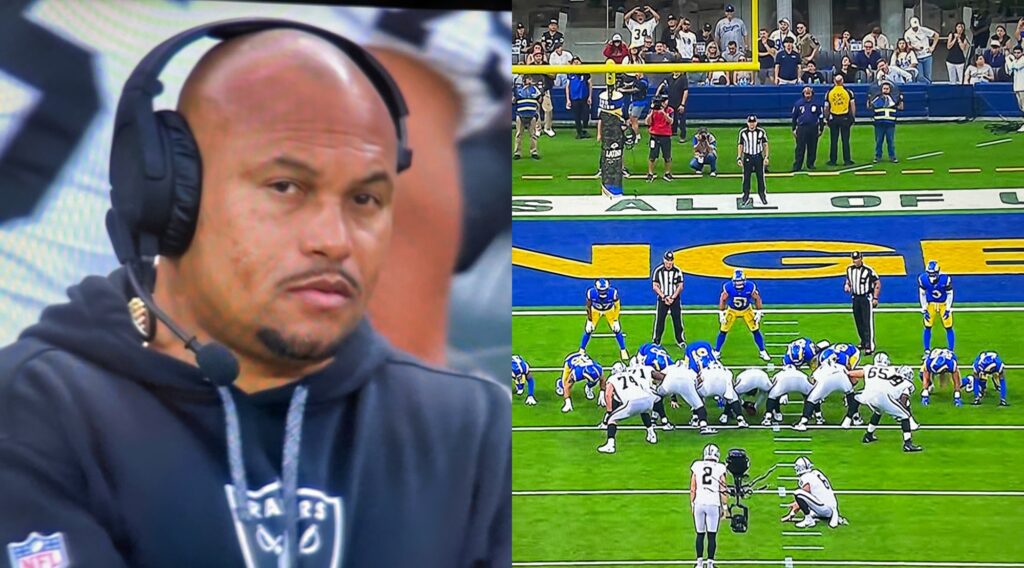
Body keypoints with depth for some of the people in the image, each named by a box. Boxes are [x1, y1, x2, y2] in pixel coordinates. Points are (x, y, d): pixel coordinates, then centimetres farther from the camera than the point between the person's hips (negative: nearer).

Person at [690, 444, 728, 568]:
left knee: (700, 534, 11)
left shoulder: (696, 466, 3)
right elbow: (723, 490, 1)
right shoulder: (720, 468, -1)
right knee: (712, 535, 2)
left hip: (699, 503, 2)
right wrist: (724, 507, 8)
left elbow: (693, 488, 6)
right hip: (713, 504, -2)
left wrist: (692, 504, 15)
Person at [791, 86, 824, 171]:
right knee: (800, 148, -4)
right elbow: (794, 117, 11)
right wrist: (794, 129, 8)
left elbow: (821, 117, 11)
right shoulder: (798, 104, 4)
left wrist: (821, 129, 8)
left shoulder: (817, 104, 4)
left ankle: (810, 164, 18)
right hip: (802, 128, -1)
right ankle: (797, 166, -3)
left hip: (813, 128, 1)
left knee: (812, 148, 5)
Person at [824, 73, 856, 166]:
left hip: (833, 118, 1)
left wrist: (826, 119, 13)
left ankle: (832, 161, 9)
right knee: (845, 140, 4)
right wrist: (853, 117, 6)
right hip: (845, 117, -1)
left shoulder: (829, 92, -1)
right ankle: (847, 160, 5)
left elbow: (826, 107, 3)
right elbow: (853, 105, -2)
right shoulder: (848, 92, -4)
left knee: (833, 140, 6)